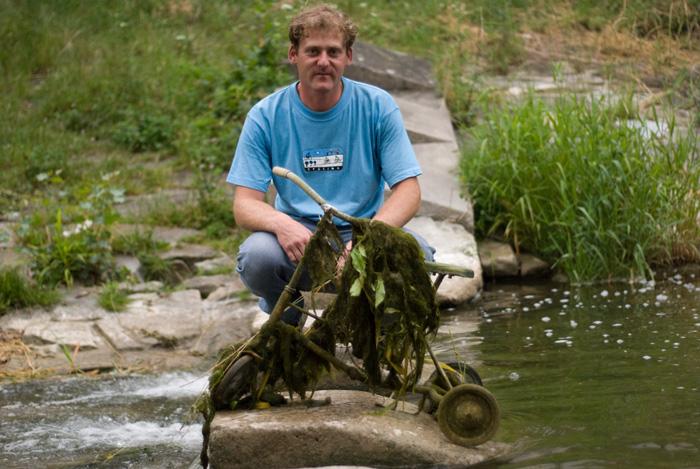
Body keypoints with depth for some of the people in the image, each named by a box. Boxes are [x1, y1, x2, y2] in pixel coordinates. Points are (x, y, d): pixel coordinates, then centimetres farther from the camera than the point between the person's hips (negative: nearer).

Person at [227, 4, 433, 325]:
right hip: (297, 238, 0)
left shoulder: (377, 106, -3)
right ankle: (288, 326, 2)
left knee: (417, 253, -31)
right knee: (257, 255, -34)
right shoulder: (265, 116, -3)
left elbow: (408, 192, -8)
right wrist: (281, 223, -32)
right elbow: (244, 205, -7)